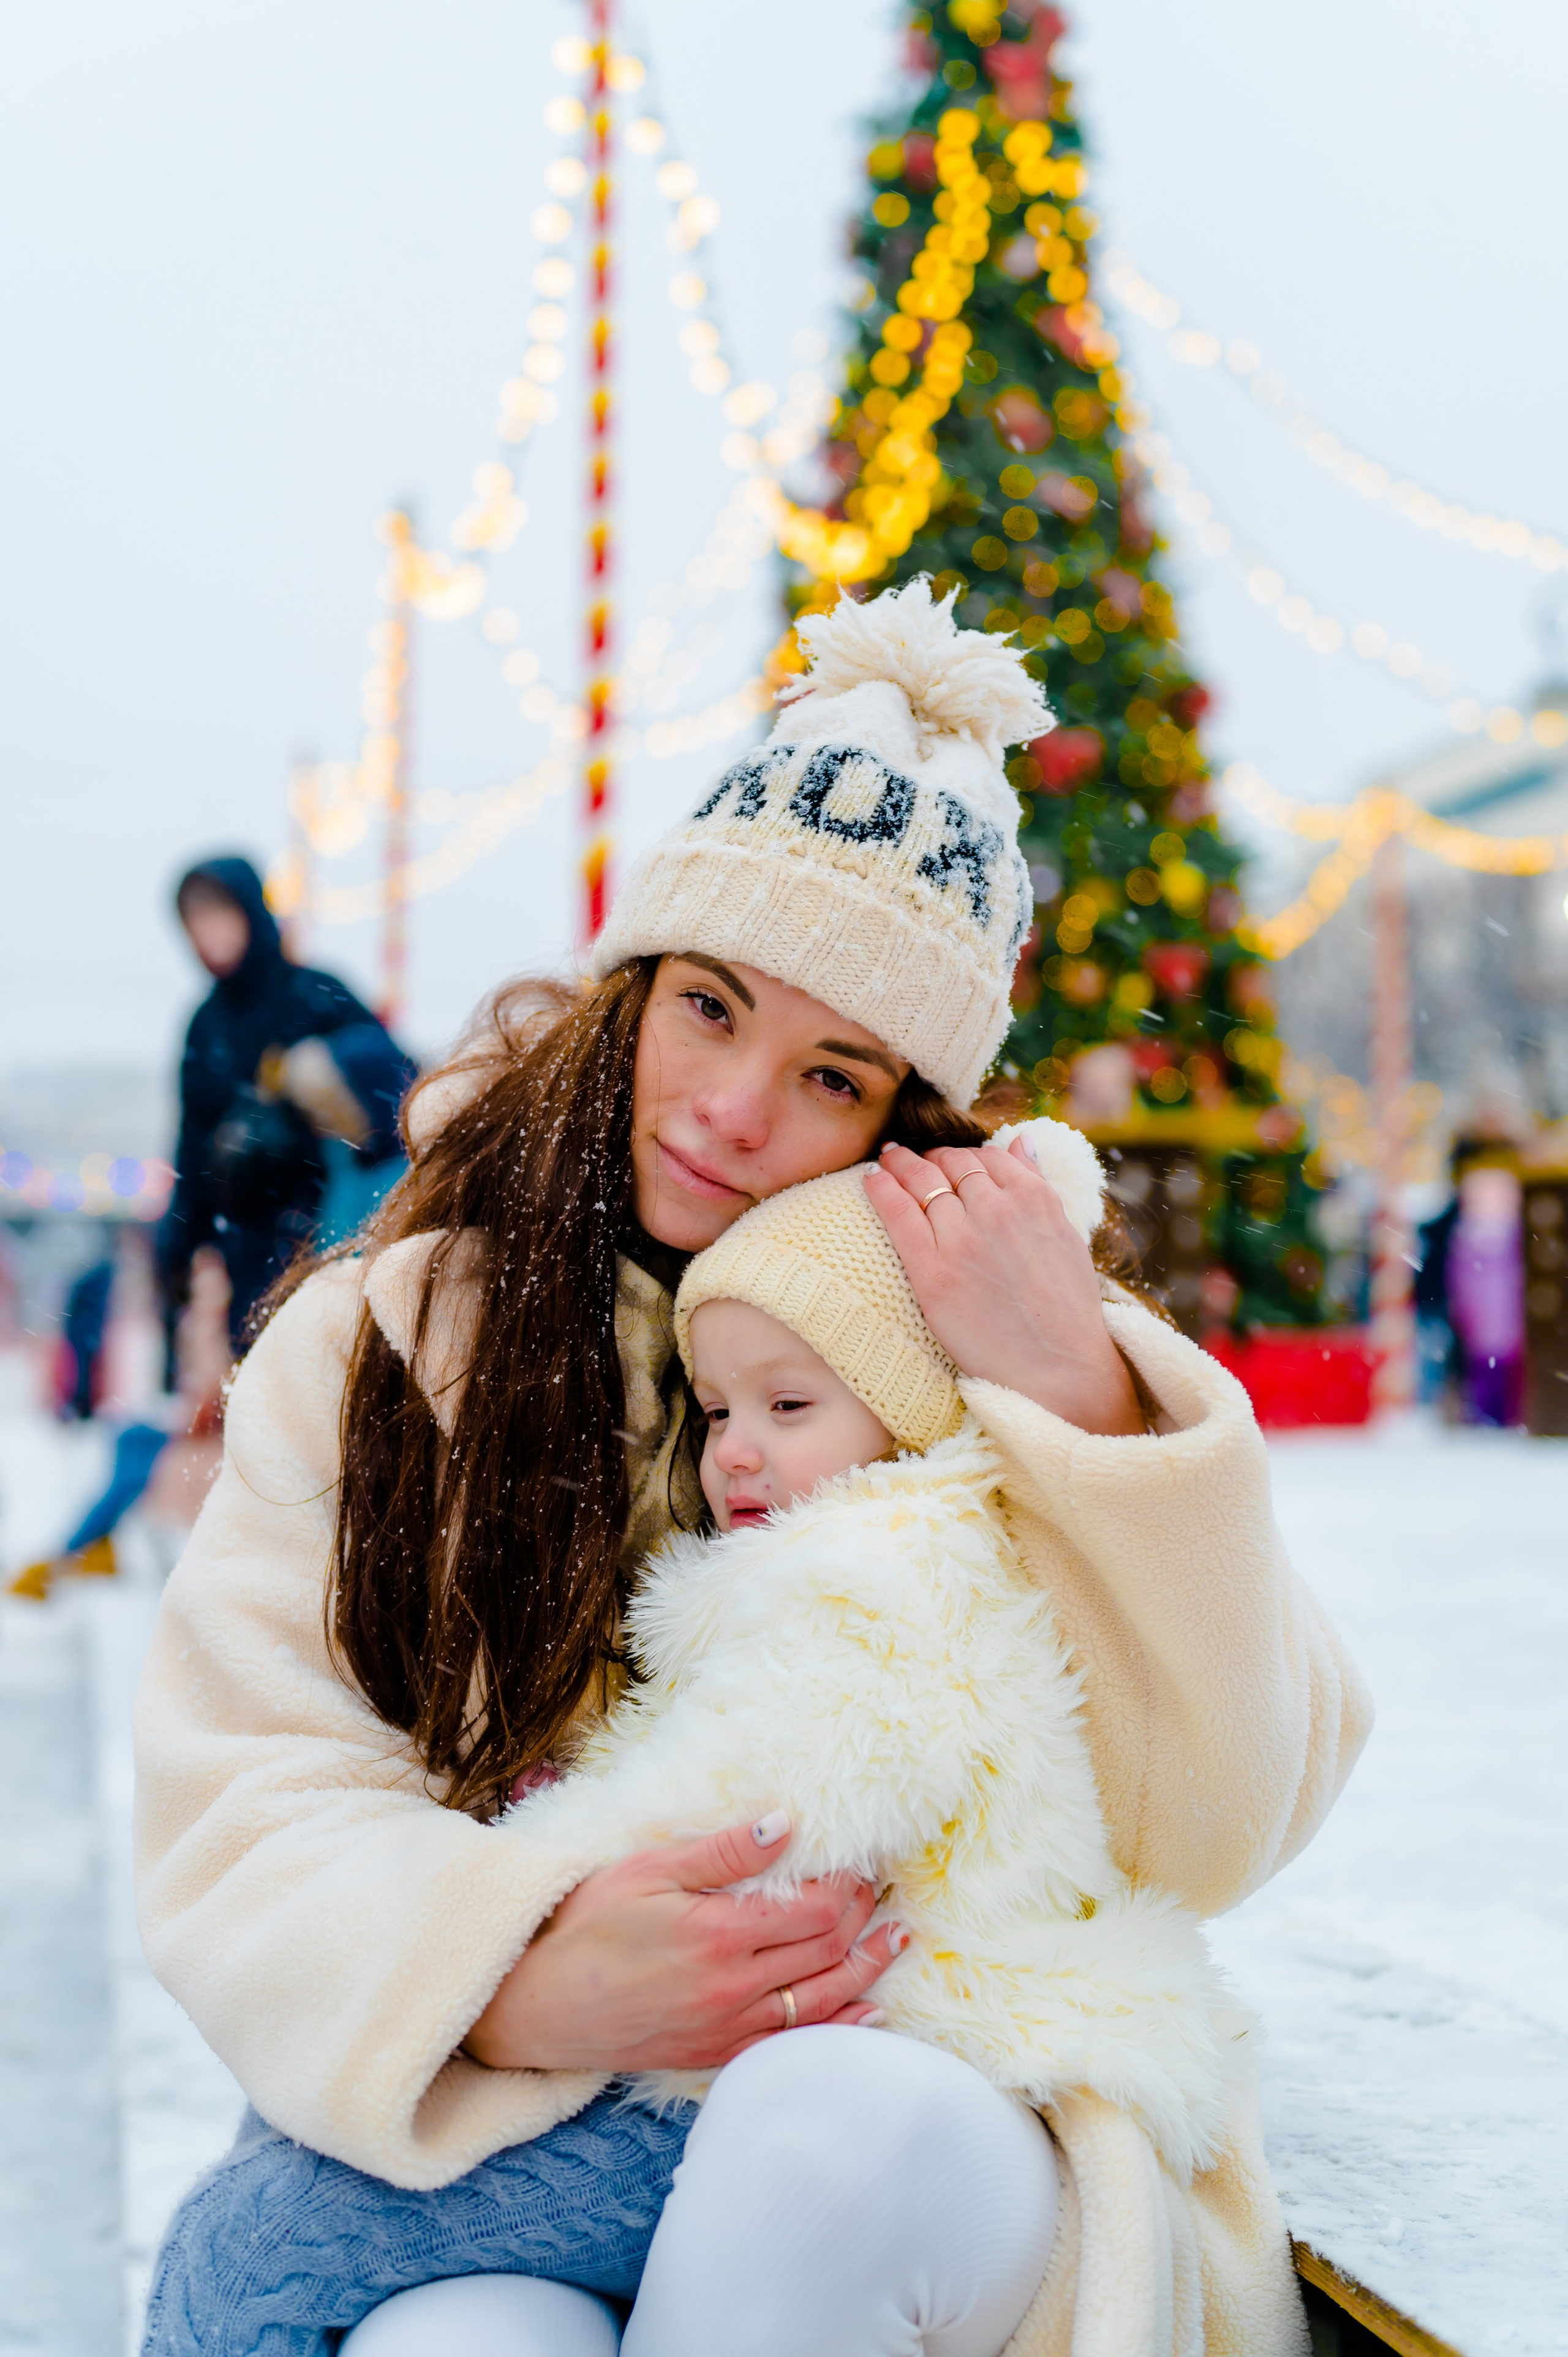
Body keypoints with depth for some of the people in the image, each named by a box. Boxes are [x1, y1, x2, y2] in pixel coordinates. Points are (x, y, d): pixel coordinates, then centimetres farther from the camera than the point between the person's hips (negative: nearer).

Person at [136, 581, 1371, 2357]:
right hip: (507, 2126, 0)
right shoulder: (382, 1341, 6)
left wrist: (1084, 1401, -17)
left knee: (846, 2146, -34)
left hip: (930, 2092, 1)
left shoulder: (955, 1332, 4)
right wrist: (516, 1990, -24)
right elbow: (238, 1810, -4)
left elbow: (1212, 1828, -4)